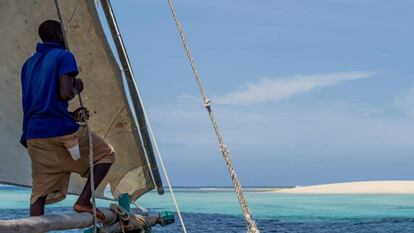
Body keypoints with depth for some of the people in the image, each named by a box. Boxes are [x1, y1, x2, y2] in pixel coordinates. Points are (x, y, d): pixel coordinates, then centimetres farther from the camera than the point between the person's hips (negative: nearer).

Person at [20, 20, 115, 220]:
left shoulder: (29, 64, 21)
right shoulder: (64, 56, -1)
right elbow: (65, 94, -15)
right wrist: (77, 88, 9)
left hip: (33, 134, 6)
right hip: (61, 129, -6)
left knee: (39, 192, 3)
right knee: (105, 154, 14)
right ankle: (84, 200, -2)